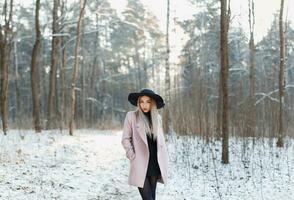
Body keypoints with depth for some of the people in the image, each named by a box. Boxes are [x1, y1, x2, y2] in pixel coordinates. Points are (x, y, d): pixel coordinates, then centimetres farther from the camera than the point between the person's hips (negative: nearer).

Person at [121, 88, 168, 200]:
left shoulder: (157, 117, 9)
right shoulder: (131, 116, -4)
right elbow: (125, 139, -1)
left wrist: (163, 159, 11)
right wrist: (133, 156, -7)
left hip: (155, 165, 4)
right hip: (140, 165, -4)